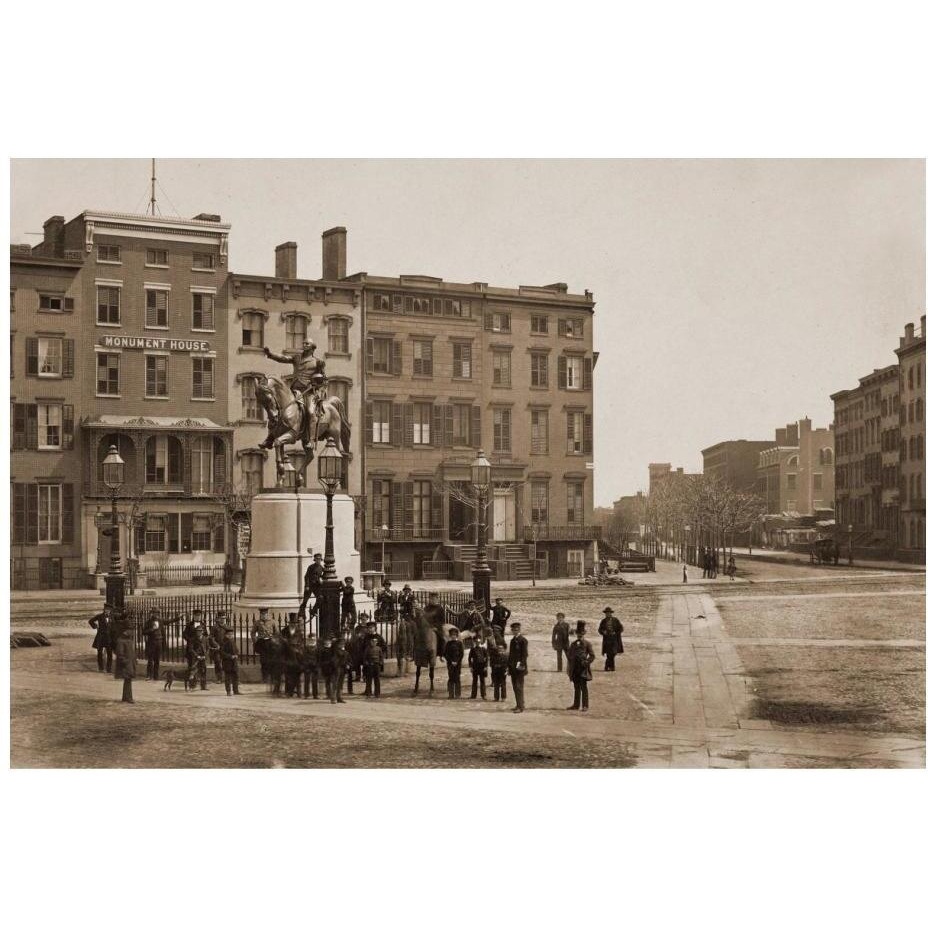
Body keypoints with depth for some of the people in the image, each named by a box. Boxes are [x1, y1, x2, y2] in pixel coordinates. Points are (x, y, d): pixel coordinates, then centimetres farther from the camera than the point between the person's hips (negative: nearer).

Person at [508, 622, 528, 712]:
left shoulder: (523, 640, -8)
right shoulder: (513, 641, 17)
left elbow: (525, 654, -12)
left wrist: (521, 665, -18)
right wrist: (509, 667, 16)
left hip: (519, 668, -8)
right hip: (513, 668, 8)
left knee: (519, 687, -9)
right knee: (515, 687, 10)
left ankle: (521, 707, -8)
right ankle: (518, 705, 17)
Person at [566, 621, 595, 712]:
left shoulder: (587, 644, -1)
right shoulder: (574, 644, 14)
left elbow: (593, 656, -5)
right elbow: (569, 655, 20)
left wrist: (586, 663, -13)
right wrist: (570, 664, 8)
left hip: (583, 670, -5)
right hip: (575, 670, 5)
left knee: (584, 688, -5)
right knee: (576, 688, 11)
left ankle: (585, 706, -4)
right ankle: (576, 704, 16)